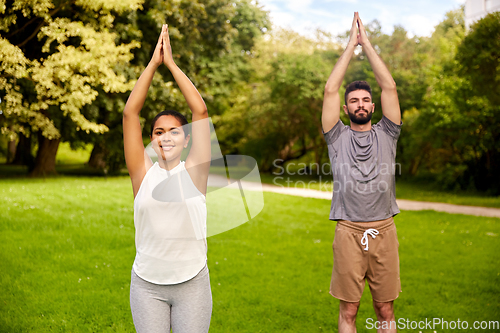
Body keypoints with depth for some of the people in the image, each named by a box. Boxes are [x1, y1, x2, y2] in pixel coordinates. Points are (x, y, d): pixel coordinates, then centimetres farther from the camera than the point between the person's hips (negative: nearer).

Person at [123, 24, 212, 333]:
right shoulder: (143, 172, 0)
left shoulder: (194, 171, -3)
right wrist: (153, 63, -6)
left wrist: (172, 64, -5)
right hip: (147, 284, 1)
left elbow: (201, 111, -9)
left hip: (192, 283, -1)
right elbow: (130, 112, -5)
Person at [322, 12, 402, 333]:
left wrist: (368, 44, 4)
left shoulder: (386, 135, 9)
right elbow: (330, 89, -1)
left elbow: (390, 86, 2)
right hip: (349, 232, -1)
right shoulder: (338, 137, 7)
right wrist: (351, 44, 3)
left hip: (384, 231, 1)